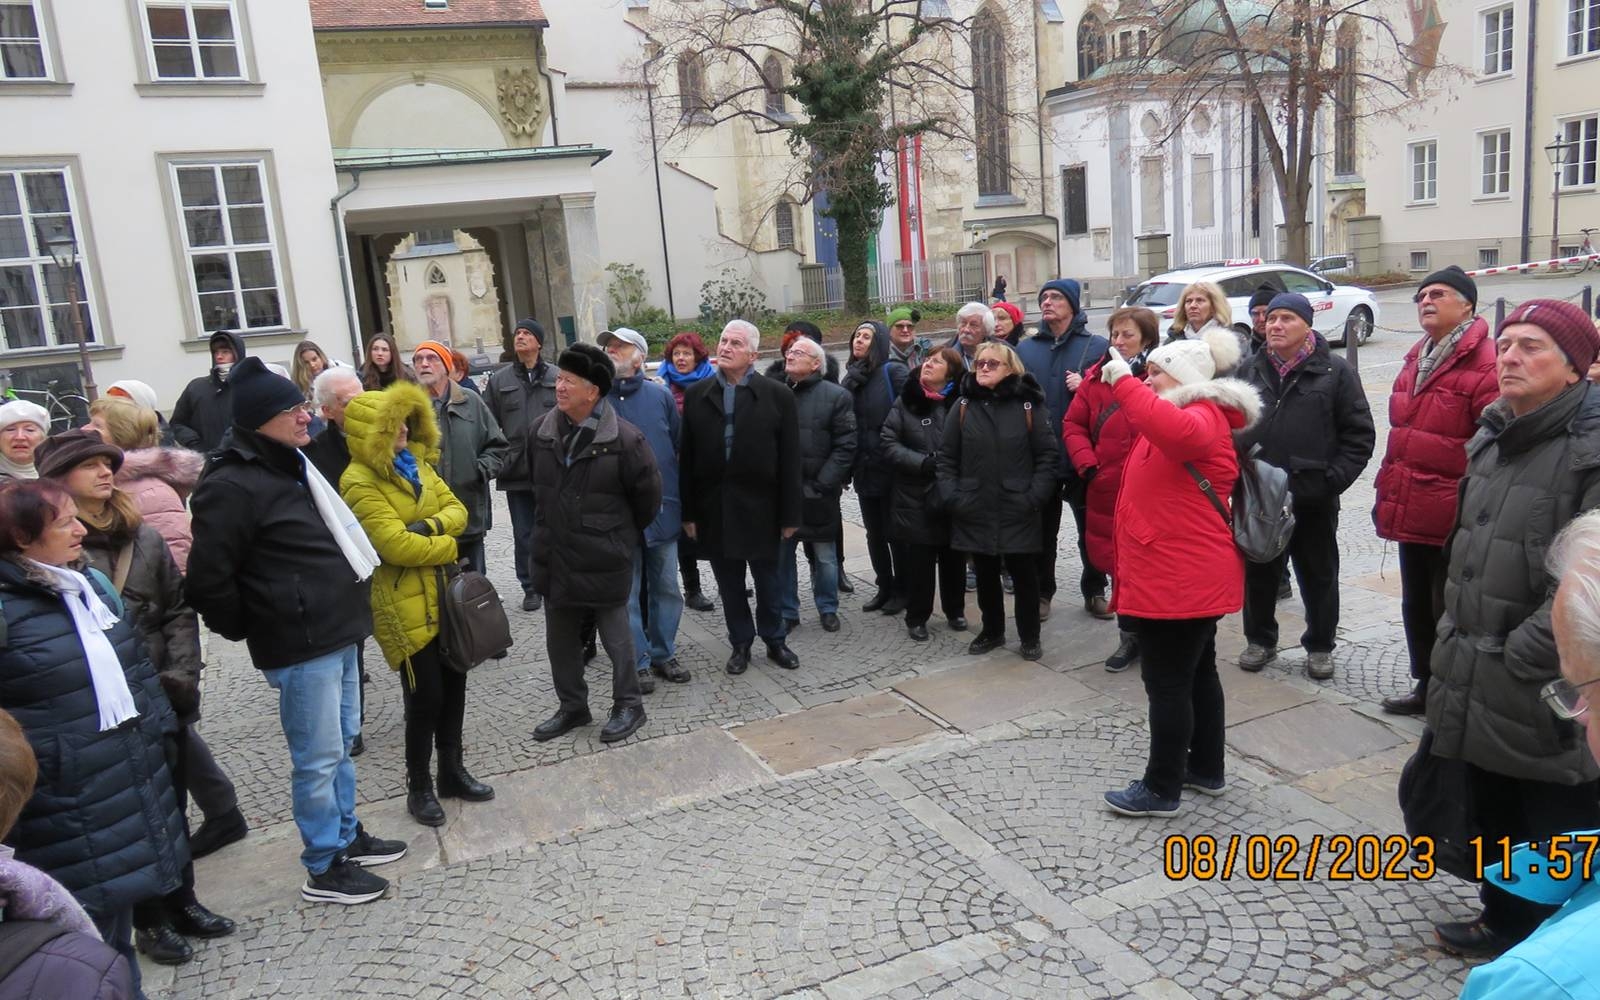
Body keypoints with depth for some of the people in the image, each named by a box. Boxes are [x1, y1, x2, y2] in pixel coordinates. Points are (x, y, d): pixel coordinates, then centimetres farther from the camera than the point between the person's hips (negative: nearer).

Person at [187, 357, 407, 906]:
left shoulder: (293, 465, 13)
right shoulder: (231, 486, -18)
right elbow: (209, 580, -19)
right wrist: (254, 631, -8)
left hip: (337, 633, 9)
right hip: (299, 646, -9)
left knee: (341, 744, 20)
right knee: (319, 758, 1)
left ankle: (347, 836, 36)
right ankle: (324, 870, 16)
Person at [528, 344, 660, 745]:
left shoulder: (624, 439, -16)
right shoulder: (542, 431, 1)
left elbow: (647, 496, -5)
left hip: (604, 558, -6)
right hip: (555, 556, 6)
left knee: (615, 634, 6)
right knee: (560, 637, 16)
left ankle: (628, 706, 24)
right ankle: (572, 707, 32)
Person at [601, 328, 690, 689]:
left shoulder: (660, 395, 3)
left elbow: (679, 446, 7)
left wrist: (677, 498, 6)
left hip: (662, 509, 2)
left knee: (666, 588, 12)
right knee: (627, 592, 5)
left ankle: (664, 653, 27)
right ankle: (638, 662, 17)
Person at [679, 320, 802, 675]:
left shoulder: (777, 395, -3)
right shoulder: (697, 395, 3)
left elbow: (789, 459, -4)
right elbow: (687, 458, 3)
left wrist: (789, 514, -6)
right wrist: (688, 512, 0)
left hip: (760, 508, -2)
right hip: (714, 509, 2)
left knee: (768, 579, 11)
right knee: (729, 583, 12)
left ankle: (774, 641, 29)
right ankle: (740, 643, 27)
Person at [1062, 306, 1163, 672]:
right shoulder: (1096, 376, 6)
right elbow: (1073, 425, 7)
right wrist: (1088, 465, -3)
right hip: (1108, 489, 4)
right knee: (1117, 562, 12)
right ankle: (1129, 637, 27)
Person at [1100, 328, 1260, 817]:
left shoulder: (1202, 416, -18)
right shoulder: (1185, 415, 19)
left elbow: (1174, 431, -41)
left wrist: (1124, 380, -34)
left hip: (1179, 578, -11)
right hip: (1187, 575, 11)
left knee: (1167, 683, -2)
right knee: (1197, 673, 19)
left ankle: (1161, 788, 8)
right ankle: (1206, 769, 32)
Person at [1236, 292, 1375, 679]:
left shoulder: (1335, 371, -3)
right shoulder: (1252, 371, 8)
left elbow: (1359, 434, -4)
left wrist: (1333, 480, -12)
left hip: (1313, 499, -3)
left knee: (1319, 576, 11)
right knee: (1259, 573, 13)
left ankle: (1320, 646, 27)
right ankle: (1260, 639, 30)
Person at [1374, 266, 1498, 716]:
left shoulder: (1485, 365, -14)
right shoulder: (1416, 358, 13)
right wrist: (1389, 493, 18)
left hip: (1454, 518, -8)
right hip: (1412, 511, 8)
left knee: (1448, 610, 4)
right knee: (1416, 605, 18)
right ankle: (1425, 685, 34)